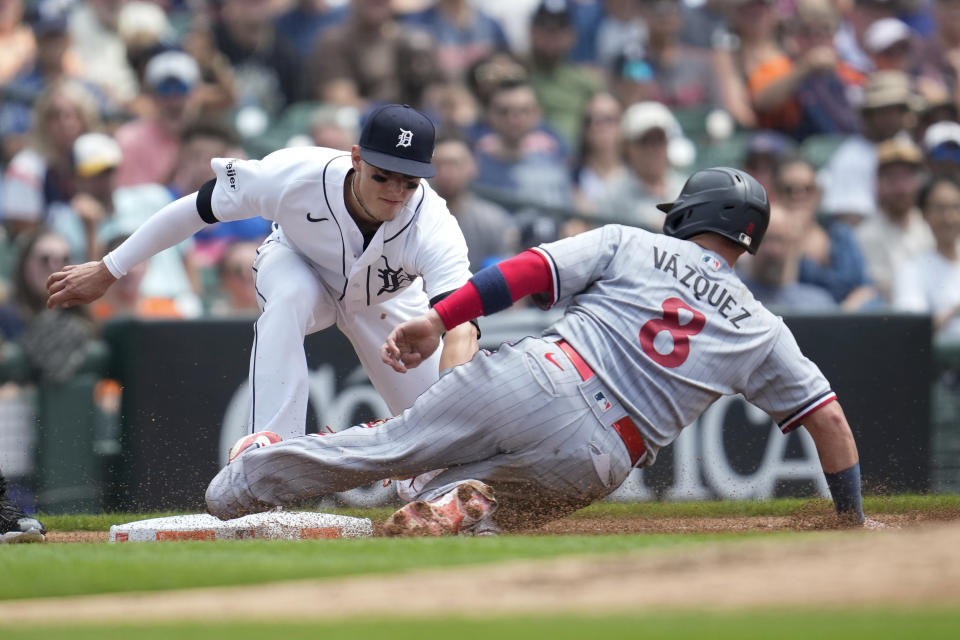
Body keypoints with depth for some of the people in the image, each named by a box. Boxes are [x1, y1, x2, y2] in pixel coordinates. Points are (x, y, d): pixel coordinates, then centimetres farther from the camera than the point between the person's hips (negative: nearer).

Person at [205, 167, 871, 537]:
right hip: (593, 460, 1)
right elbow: (828, 416, 17)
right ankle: (456, 508, -23)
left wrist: (439, 319, -3)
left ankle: (247, 482, 15)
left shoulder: (629, 246, 13)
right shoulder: (763, 331, 18)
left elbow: (528, 268, 1)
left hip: (533, 382, -1)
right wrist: (854, 522, 25)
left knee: (393, 443, 13)